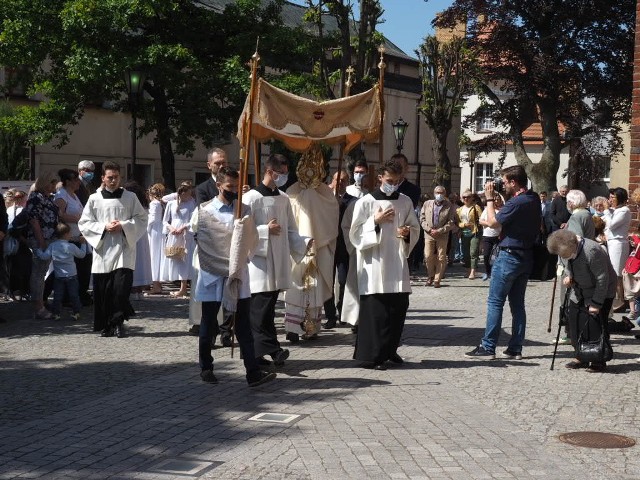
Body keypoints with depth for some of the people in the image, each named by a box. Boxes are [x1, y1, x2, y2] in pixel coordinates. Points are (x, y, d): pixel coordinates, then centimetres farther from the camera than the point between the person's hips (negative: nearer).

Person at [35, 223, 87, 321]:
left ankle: (56, 313, 6)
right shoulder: (71, 246, -9)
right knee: (74, 294, 7)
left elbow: (45, 256, -8)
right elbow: (82, 254, 4)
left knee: (58, 295, 7)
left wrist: (38, 251, 8)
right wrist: (83, 244, 17)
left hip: (58, 276, 2)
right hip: (71, 275, -2)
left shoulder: (52, 245, -5)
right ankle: (76, 312, 10)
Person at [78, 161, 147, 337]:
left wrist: (123, 226, -9)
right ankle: (106, 325, 14)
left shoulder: (130, 197, 6)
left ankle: (118, 322, 2)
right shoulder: (94, 199, 7)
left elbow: (142, 219, 5)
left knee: (121, 286, -13)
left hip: (124, 249, -1)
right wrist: (104, 227, -8)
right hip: (103, 249, 1)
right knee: (103, 290, 2)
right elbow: (84, 223, 6)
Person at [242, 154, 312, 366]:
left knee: (268, 307, 8)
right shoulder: (252, 198, -7)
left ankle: (259, 352, 13)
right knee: (261, 308, -8)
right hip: (259, 260, -7)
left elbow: (290, 230, 17)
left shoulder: (283, 199, 13)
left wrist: (303, 243, 1)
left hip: (278, 261, 7)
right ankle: (271, 349, -7)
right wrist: (266, 230, -15)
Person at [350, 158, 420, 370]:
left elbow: (415, 228, 16)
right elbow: (355, 234, -3)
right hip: (374, 264, -4)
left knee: (398, 308, 7)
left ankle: (389, 349, 23)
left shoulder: (405, 201, 8)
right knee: (375, 311, -5)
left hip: (398, 264, 4)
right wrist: (375, 221, -15)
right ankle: (371, 356, 1)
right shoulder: (366, 202, -4)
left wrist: (408, 233, -6)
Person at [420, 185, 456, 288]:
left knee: (441, 258, -1)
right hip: (429, 234, 2)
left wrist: (439, 231, -12)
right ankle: (430, 276, 18)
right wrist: (429, 229, -7)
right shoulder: (427, 204, 10)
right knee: (428, 256, -2)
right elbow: (422, 219, 8)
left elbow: (451, 223, -3)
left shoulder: (449, 206, 2)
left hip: (442, 236, -2)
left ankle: (437, 280, 6)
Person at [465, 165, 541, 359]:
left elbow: (492, 222, -15)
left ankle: (488, 347, -4)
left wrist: (489, 199, -4)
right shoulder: (534, 199, 8)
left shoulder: (516, 202, -19)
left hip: (509, 256, -9)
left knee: (495, 302, -4)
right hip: (526, 257, 9)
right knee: (517, 304, 11)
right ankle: (515, 348, 12)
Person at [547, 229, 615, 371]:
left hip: (600, 292, -7)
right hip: (579, 293, 7)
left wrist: (596, 304, -22)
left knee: (595, 325, -12)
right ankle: (581, 358, 13)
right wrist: (568, 276, -8)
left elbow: (602, 279, -25)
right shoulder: (564, 251, -7)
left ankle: (599, 361, -2)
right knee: (575, 322, 2)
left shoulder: (591, 251, -31)